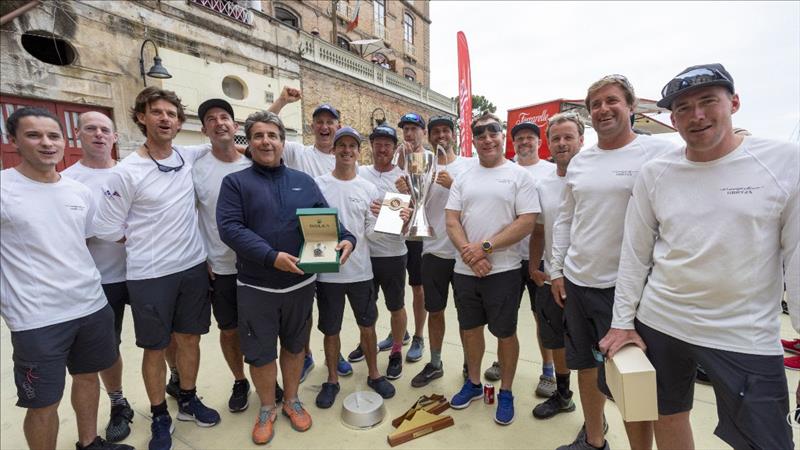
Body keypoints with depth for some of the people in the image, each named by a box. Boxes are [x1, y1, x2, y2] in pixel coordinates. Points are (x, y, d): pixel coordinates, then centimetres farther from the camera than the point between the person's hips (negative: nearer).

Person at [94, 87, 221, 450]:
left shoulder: (190, 158, 0)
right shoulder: (126, 172, -11)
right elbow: (108, 230, -6)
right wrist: (150, 244, 1)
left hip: (194, 267, 4)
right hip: (149, 275, -3)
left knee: (190, 339, 17)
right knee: (155, 348, 12)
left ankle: (188, 400, 38)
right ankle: (160, 417, 33)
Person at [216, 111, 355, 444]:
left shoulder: (304, 182, 7)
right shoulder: (235, 182, -3)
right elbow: (229, 228, -15)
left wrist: (346, 239, -16)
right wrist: (272, 256, -27)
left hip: (301, 282, 3)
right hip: (256, 286, -2)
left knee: (294, 345, 18)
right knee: (260, 352, 12)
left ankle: (292, 401, 39)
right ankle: (267, 408, 36)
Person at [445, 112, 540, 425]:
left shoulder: (519, 175, -3)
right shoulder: (463, 178, 8)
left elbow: (526, 223, -11)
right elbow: (451, 221, 2)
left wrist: (486, 247, -17)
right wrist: (469, 254, -12)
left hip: (503, 270, -4)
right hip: (464, 270, 4)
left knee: (505, 333, 10)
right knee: (470, 329, 17)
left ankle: (506, 392, 31)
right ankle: (474, 383, 38)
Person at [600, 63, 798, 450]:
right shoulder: (653, 173, -1)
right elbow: (635, 255, 1)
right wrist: (622, 322, 0)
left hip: (747, 338, -1)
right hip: (657, 324, 2)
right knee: (668, 418, 19)